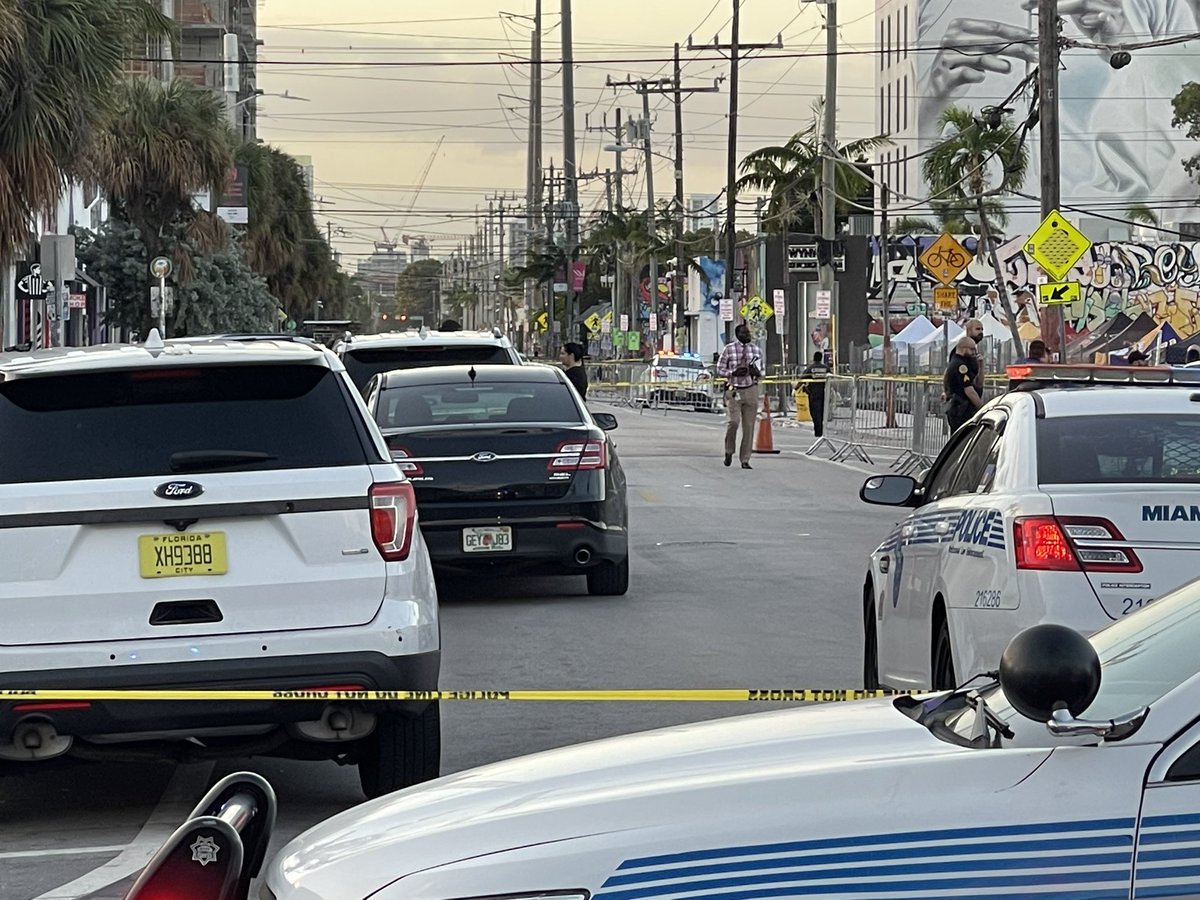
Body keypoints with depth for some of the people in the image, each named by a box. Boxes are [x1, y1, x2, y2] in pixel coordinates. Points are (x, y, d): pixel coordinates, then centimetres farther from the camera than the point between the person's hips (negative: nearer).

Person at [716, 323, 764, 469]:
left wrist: (756, 372, -6)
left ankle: (745, 460, 7)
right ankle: (729, 451, 7)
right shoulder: (729, 349, 1)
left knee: (749, 426, 1)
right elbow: (720, 369, 3)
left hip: (751, 390, 3)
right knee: (734, 420, -18)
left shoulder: (756, 350, 10)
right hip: (734, 390, -3)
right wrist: (734, 373, -15)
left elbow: (761, 373, 18)